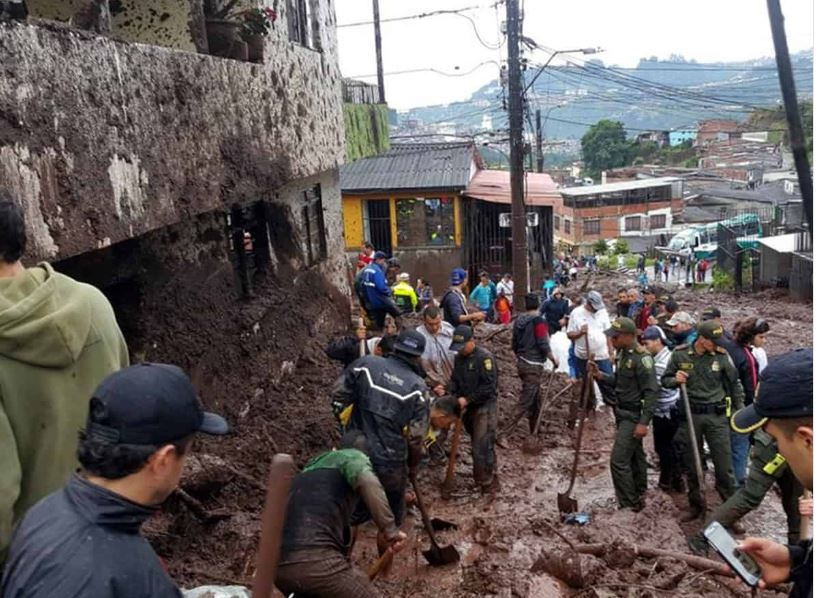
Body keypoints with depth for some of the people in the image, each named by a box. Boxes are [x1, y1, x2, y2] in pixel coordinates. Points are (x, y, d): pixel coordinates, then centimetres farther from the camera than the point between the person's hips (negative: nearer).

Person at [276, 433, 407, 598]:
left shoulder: (312, 466, 35)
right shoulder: (352, 456, 11)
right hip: (315, 559, -8)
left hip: (278, 563, 8)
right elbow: (368, 483, -14)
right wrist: (390, 530, -15)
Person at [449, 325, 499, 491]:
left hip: (485, 407, -7)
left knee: (482, 446, -8)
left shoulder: (484, 357, -17)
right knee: (476, 444, 16)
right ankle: (480, 477, 28)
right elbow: (455, 380, 14)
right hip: (469, 407, 8)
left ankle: (486, 482, 4)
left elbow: (489, 386, -21)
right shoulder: (459, 357, 7)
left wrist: (467, 399, -21)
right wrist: (454, 397, -6)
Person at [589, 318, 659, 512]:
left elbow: (651, 392, -23)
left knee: (618, 461, -9)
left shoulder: (641, 358, -22)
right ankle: (638, 496, 38)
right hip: (623, 413, 9)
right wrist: (600, 375, -1)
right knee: (635, 456, 22)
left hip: (633, 416, -9)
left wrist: (644, 422, -24)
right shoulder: (623, 353, 6)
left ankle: (629, 505, 3)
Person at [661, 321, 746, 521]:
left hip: (717, 416, -1)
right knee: (691, 465, 12)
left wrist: (739, 410, 9)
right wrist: (674, 380, -16)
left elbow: (734, 384, 7)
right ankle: (695, 505, 29)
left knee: (724, 464, 0)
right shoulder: (680, 355, -5)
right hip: (690, 414, 1)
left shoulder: (722, 356, -5)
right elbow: (665, 380, 6)